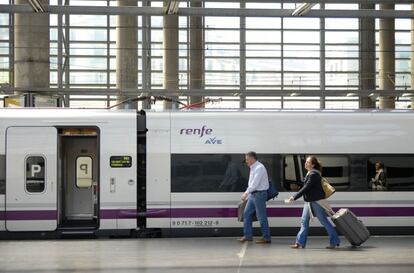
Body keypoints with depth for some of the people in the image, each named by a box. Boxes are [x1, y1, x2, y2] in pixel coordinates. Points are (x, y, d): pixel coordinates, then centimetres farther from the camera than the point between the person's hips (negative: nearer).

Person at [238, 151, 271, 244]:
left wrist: (246, 193, -20)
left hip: (259, 194, -10)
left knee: (261, 216, -4)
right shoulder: (253, 168, 13)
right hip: (252, 194, 10)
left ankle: (266, 238, 2)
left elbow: (255, 183, -21)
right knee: (247, 213, 9)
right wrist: (248, 194, 14)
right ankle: (248, 235, 16)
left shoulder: (259, 168, -16)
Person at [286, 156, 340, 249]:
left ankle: (335, 242, 10)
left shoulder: (314, 174, -19)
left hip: (316, 201, -10)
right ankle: (300, 242, 8)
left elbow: (306, 188, -23)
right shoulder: (310, 173, 12)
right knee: (304, 221, 6)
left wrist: (294, 197, -22)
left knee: (324, 221, -1)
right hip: (309, 201, 10)